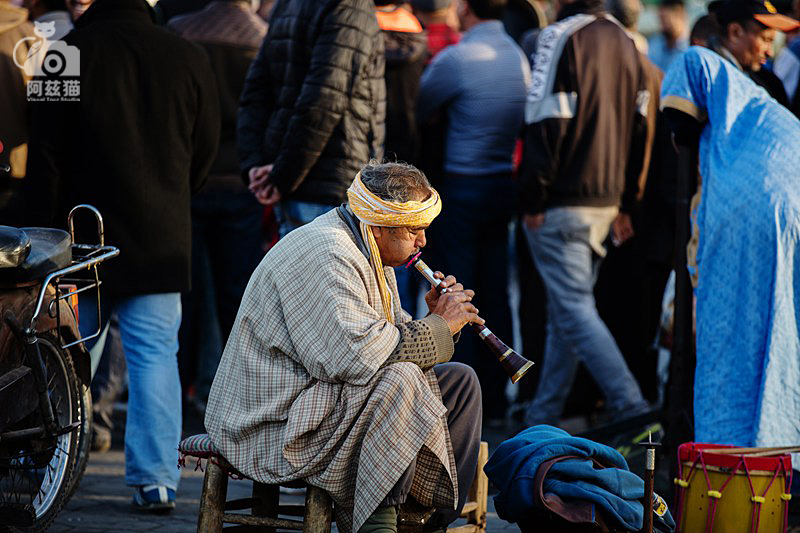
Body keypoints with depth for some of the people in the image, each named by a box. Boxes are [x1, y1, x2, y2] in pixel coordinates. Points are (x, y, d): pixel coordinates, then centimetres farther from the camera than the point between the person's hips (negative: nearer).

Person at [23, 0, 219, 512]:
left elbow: (46, 156, -6)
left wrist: (43, 231, 2)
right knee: (156, 355, 3)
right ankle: (156, 481, -2)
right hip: (162, 239, 1)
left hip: (84, 238, -1)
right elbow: (205, 153, 9)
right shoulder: (189, 58, -2)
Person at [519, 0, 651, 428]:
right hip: (605, 200, 8)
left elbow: (547, 122, -18)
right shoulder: (623, 42, 12)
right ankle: (542, 418, 18)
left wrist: (533, 200, -12)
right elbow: (639, 127, 15)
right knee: (567, 310, 13)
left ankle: (631, 407, -16)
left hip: (561, 202, -8)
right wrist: (625, 203, 19)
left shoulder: (560, 37, -13)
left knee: (574, 310, -7)